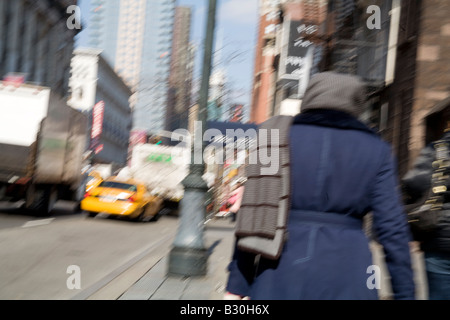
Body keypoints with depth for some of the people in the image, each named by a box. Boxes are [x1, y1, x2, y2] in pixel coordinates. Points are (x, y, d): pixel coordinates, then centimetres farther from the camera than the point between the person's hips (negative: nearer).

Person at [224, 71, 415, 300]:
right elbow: (392, 228, 1)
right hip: (345, 278, -1)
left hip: (281, 273, 1)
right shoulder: (376, 150, 7)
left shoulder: (279, 137, 7)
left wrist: (237, 285, 5)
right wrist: (404, 293, 6)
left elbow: (253, 215, 3)